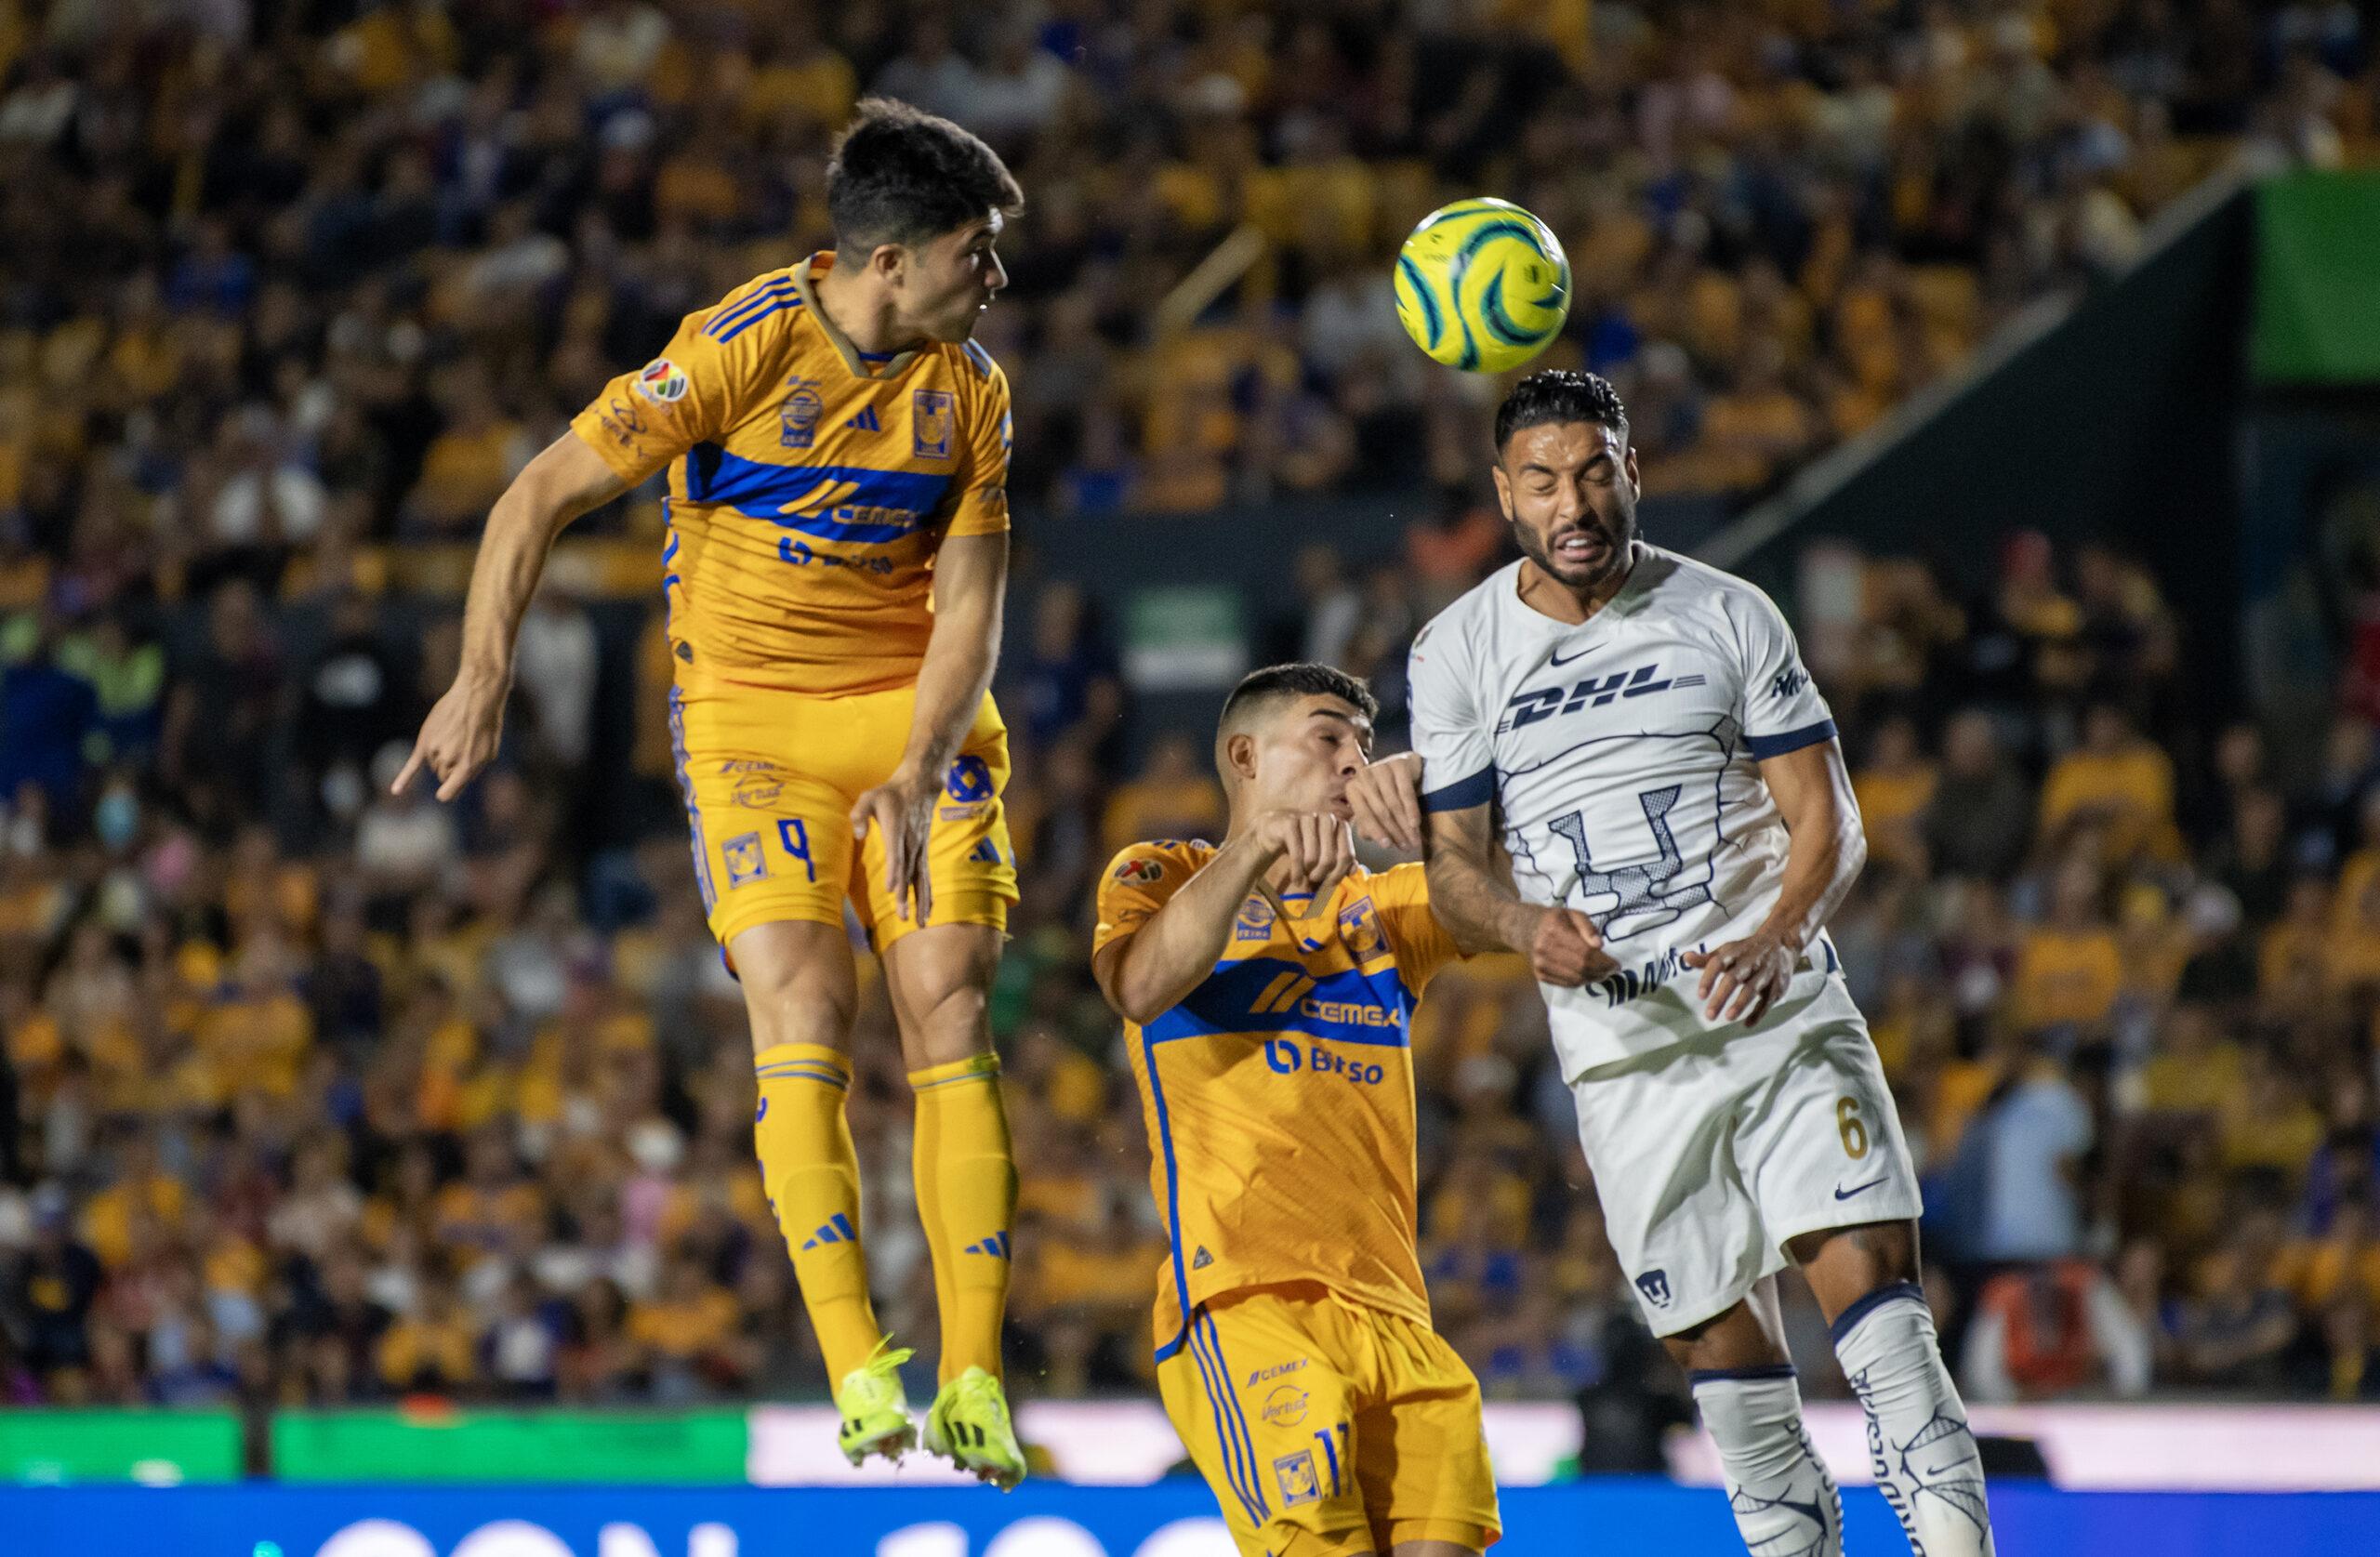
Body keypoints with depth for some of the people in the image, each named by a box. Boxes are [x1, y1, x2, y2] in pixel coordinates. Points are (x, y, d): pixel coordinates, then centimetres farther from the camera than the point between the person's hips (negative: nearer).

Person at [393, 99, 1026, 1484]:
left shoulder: (968, 387, -1)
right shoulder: (743, 349, -15)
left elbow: (971, 604, -2)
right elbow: (543, 497, -12)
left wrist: (918, 769, -17)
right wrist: (486, 677, -20)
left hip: (917, 713, 3)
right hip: (751, 718, -3)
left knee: (949, 1007, -11)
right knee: (803, 1012, -18)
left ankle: (975, 1380, -13)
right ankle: (856, 1368, -22)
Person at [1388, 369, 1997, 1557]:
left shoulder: (1727, 615, 1)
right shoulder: (1457, 653, 3)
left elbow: (1826, 820, 1)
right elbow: (1453, 865, 6)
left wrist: (1774, 939, -18)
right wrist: (1526, 925, -17)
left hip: (1779, 1007, -1)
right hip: (1622, 1045, 1)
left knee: (1865, 1261, -16)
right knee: (1717, 1331, 2)